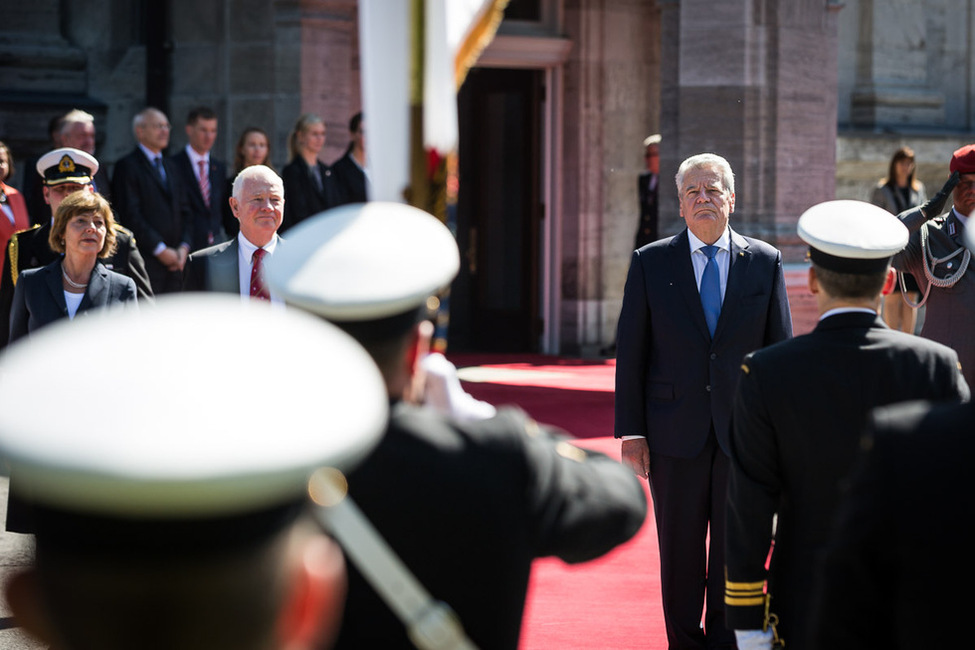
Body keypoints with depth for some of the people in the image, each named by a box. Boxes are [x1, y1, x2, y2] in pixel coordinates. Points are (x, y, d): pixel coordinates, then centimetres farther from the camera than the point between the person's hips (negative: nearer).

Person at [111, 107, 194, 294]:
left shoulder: (171, 168, 21)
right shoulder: (127, 167, -3)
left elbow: (185, 212, 19)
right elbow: (130, 215, -11)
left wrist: (184, 247, 2)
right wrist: (160, 249, -12)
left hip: (174, 264, 7)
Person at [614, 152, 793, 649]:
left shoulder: (765, 263, 4)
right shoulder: (650, 263, 2)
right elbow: (630, 353, 2)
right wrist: (631, 432, -3)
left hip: (743, 434, 1)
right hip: (675, 436, 0)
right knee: (680, 555, 7)